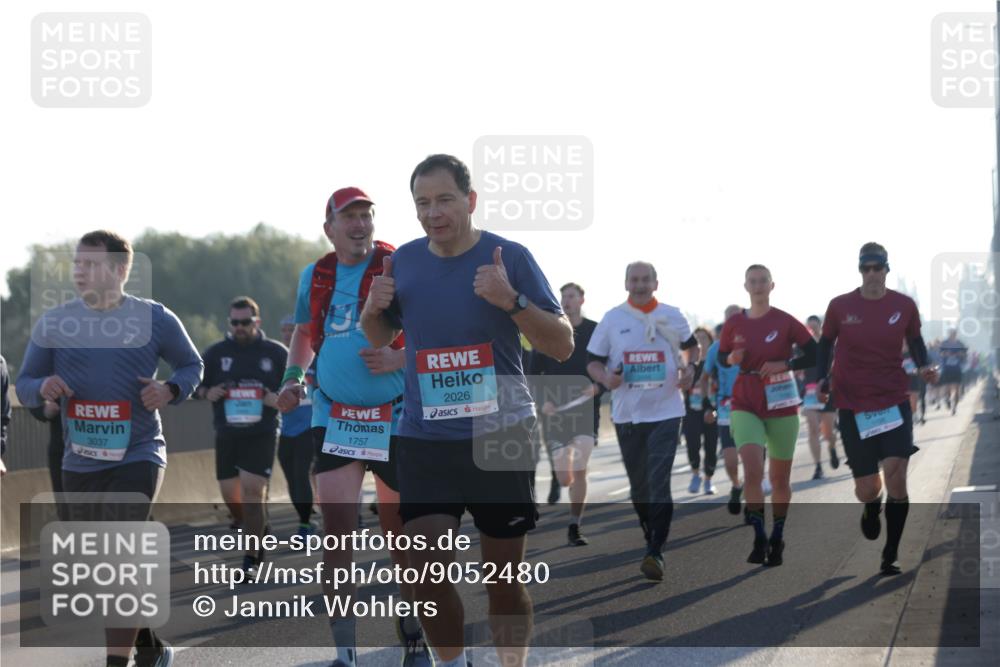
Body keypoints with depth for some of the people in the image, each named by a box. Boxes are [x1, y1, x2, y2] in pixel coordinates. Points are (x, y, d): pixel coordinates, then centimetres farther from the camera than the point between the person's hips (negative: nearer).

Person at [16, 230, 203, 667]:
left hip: (138, 455, -4)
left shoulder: (155, 319, -3)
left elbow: (191, 365, 10)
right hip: (79, 463, 4)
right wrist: (42, 388, -16)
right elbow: (23, 385, 7)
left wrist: (170, 391, -12)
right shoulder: (53, 323, 3)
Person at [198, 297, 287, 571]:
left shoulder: (276, 353, 1)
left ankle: (252, 558, -8)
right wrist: (207, 392, -11)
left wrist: (280, 398, -13)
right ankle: (256, 530, 37)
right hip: (226, 435, 3)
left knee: (252, 490, -13)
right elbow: (197, 385, 12)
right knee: (229, 493, 8)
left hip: (262, 435, -3)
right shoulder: (215, 353, 5)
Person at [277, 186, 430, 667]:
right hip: (334, 417, 3)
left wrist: (398, 358, -25)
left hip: (395, 417, -3)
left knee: (401, 531, 8)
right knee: (336, 529, -7)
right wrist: (293, 378, 8)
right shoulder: (315, 276, 6)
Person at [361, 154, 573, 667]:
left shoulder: (510, 258, -4)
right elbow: (377, 338, 22)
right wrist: (374, 307, -1)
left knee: (504, 580, 4)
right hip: (425, 440, 2)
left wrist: (512, 301, -21)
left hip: (500, 437, -2)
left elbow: (562, 346, -5)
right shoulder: (403, 262, 6)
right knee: (427, 572, -7)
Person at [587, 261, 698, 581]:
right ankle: (651, 540, 32)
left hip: (665, 412, -2)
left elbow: (690, 345, 20)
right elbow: (593, 362, 6)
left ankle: (655, 553, -18)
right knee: (639, 486, 11)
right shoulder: (612, 319, 2)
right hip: (627, 413, 2)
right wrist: (605, 378, -16)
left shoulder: (672, 316, 3)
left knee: (659, 483, -14)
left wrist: (689, 366, -2)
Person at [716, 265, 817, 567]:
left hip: (781, 406, 0)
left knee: (779, 478, 8)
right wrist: (731, 358, -10)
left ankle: (777, 539, 24)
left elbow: (814, 354, -4)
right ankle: (759, 539, -11)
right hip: (746, 405, 1)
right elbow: (722, 357, 14)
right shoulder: (734, 324, 2)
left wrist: (784, 364, -18)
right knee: (752, 471, -18)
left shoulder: (785, 322, -5)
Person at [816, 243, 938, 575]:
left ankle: (890, 557, -2)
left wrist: (924, 367, -5)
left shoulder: (904, 306, -2)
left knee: (896, 475, -17)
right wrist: (822, 379, -3)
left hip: (894, 401, 0)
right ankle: (872, 508, 42)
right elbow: (825, 343, 11)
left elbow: (915, 340, 14)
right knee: (867, 490, 0)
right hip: (853, 404, 0)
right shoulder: (839, 306, -3)